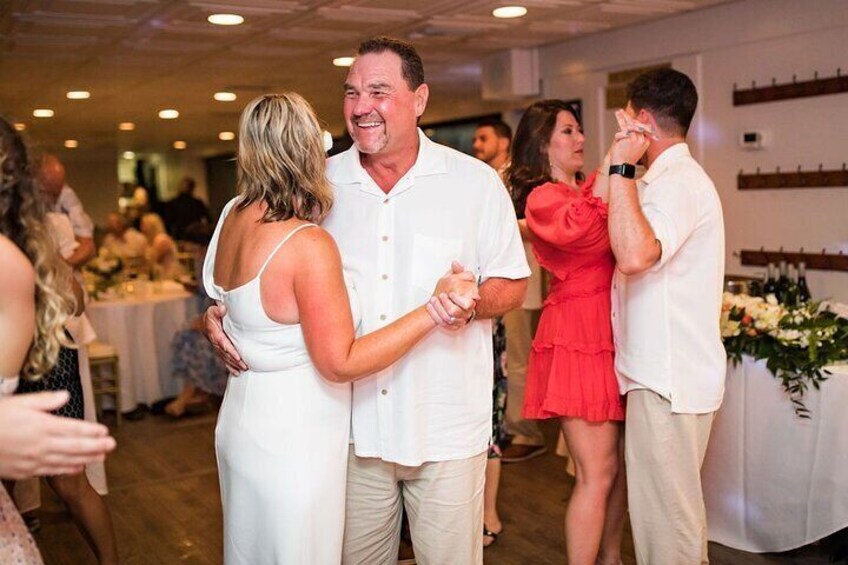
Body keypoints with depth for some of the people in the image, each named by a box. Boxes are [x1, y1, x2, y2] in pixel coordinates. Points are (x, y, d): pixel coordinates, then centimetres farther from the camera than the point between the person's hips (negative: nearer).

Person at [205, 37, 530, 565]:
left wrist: (473, 303, -20)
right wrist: (220, 313, -6)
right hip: (352, 422, 2)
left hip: (447, 427, -2)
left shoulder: (476, 181, -3)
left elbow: (513, 285, 1)